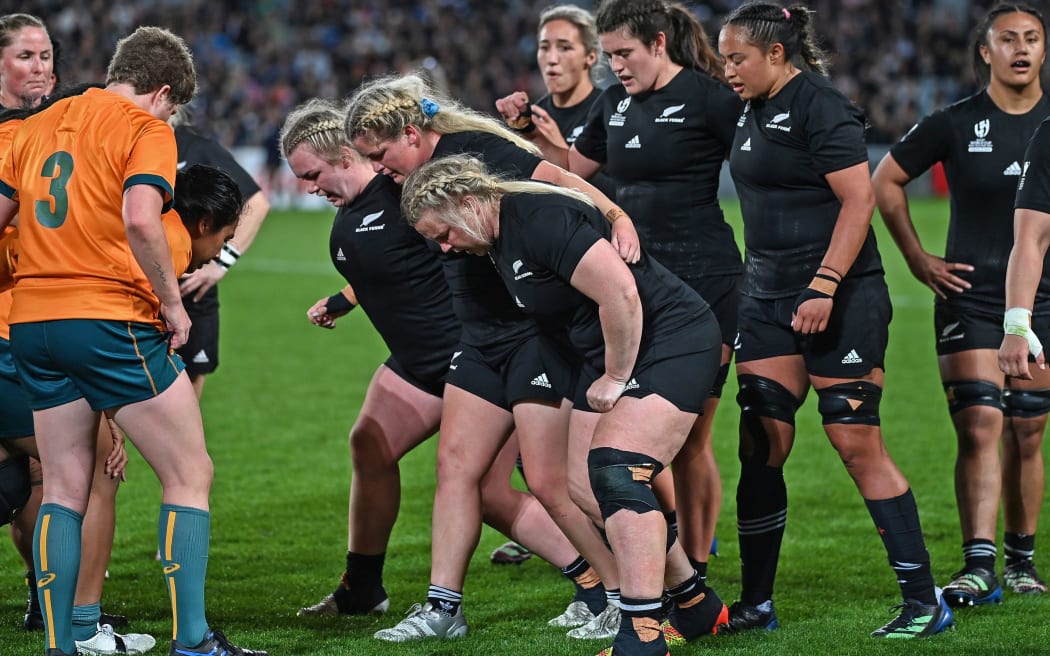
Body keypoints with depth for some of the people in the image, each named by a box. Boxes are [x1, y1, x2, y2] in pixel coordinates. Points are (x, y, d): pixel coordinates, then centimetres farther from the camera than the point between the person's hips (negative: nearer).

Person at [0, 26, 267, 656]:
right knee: (190, 475, 2)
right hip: (110, 320, -6)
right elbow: (141, 219, -21)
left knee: (65, 490, 11)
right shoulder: (147, 129, -5)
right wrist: (172, 301, -11)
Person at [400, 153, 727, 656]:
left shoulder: (541, 218, -21)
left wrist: (614, 379, -17)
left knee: (617, 473, -22)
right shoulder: (498, 240, 9)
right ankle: (696, 607, 23)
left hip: (672, 342, -10)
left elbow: (620, 292, -26)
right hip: (610, 355, 10)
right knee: (600, 483, 7)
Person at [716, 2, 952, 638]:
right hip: (770, 299, 8)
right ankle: (755, 605, 10)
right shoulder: (753, 112, 15)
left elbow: (859, 200, -18)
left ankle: (925, 602, -3)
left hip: (840, 300, -8)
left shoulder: (820, 107, -11)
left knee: (857, 443, -9)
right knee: (760, 444, 3)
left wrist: (824, 288, -23)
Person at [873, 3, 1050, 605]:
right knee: (980, 428, -13)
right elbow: (886, 182, 9)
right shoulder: (956, 124, -2)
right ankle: (979, 565, -17)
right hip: (970, 296, -2)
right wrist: (918, 258, 4)